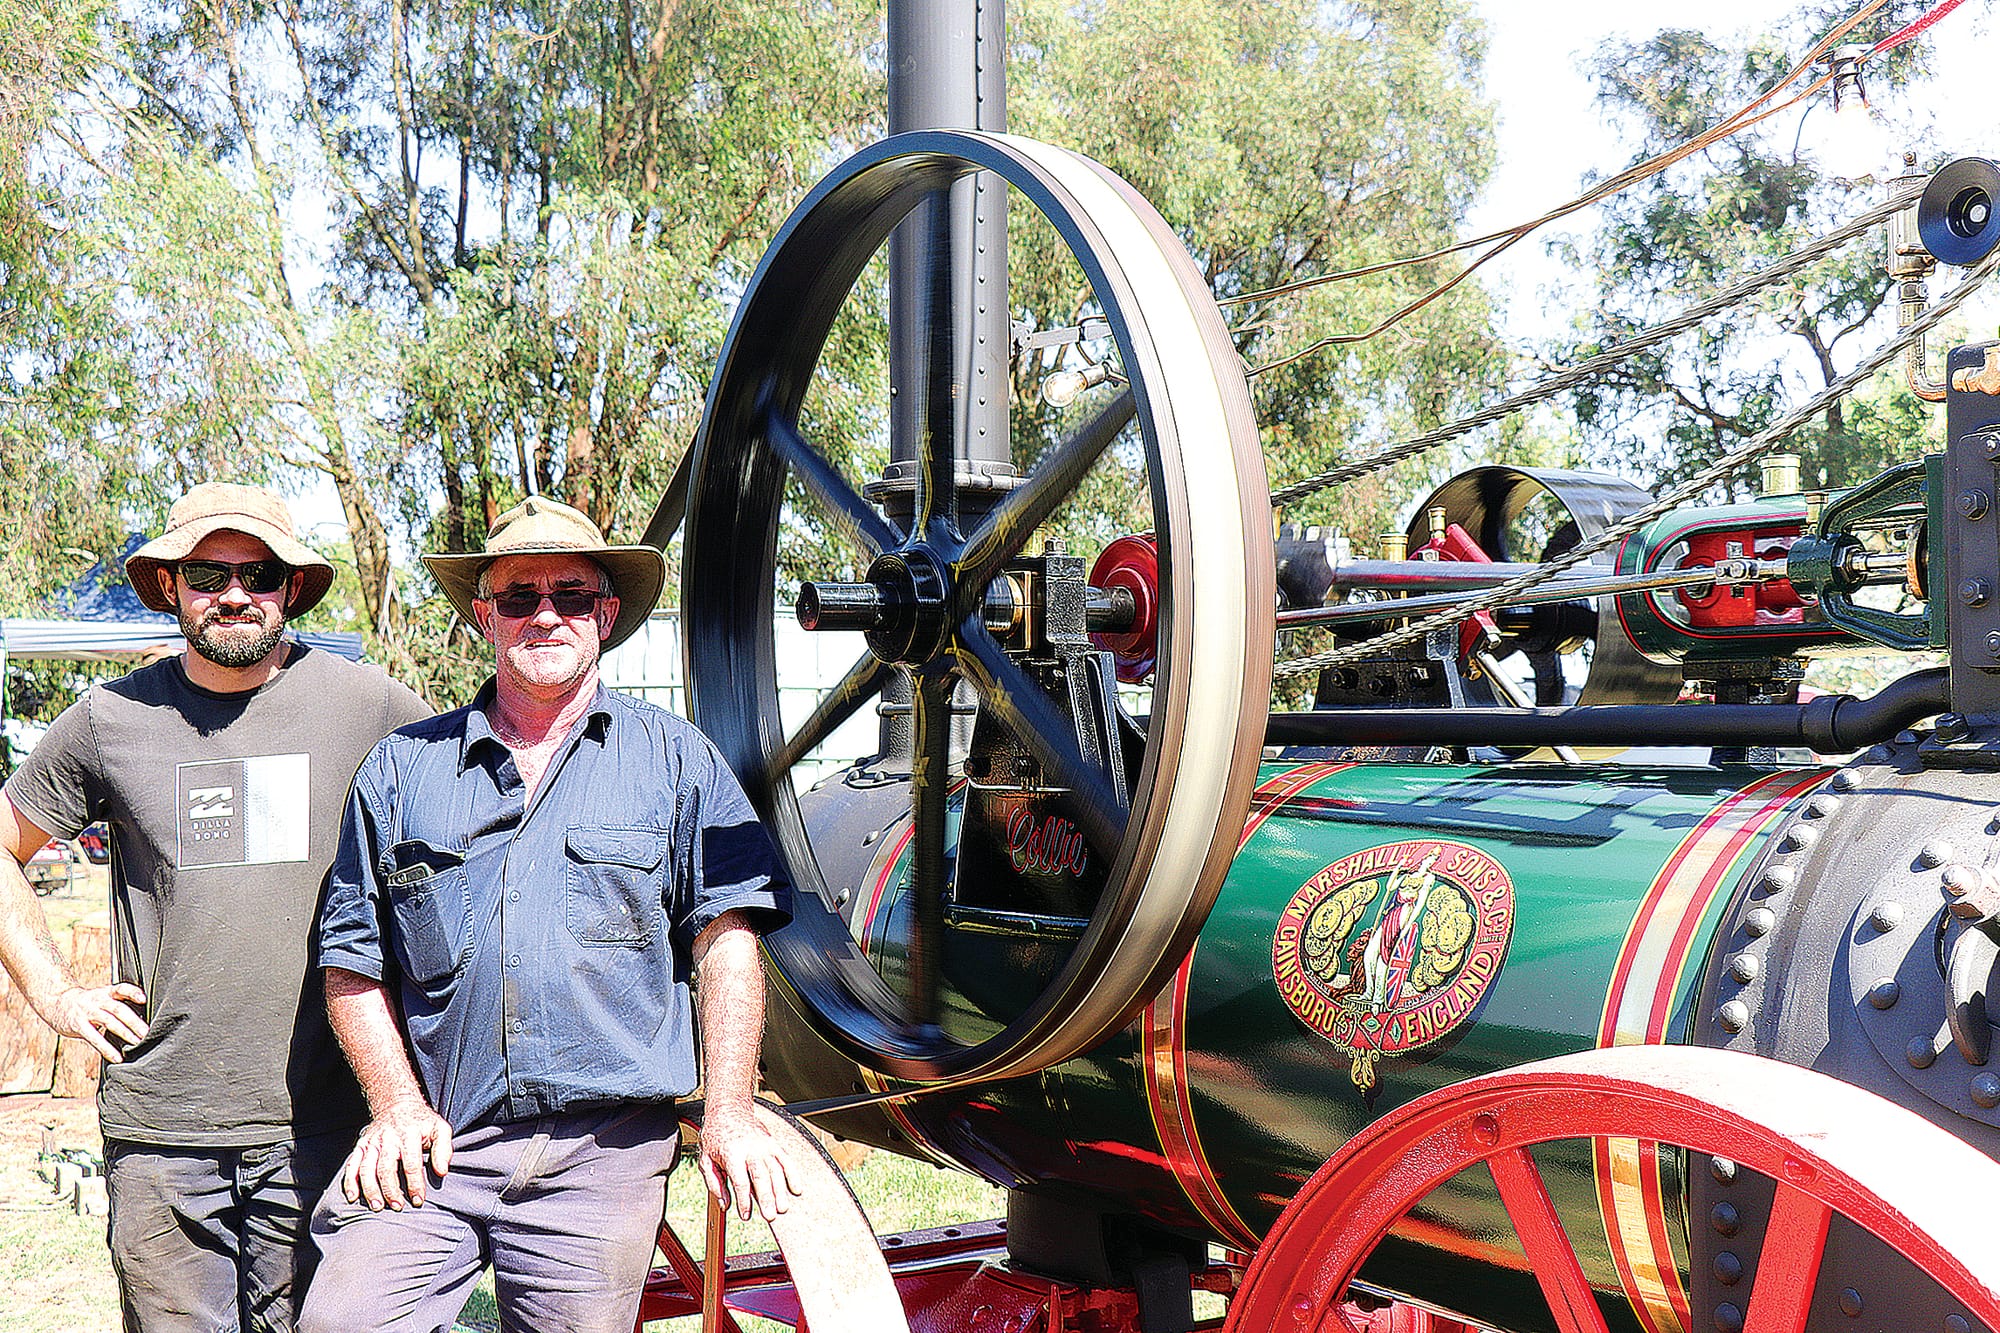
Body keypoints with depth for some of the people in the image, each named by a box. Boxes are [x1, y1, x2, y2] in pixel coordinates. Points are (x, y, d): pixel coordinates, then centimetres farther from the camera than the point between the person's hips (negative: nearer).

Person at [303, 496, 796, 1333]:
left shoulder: (675, 760, 8)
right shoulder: (401, 769, 12)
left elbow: (726, 937, 1)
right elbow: (352, 961, 13)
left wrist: (729, 1115, -7)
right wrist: (398, 1106, 0)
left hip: (606, 1148, -1)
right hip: (437, 1145, 1)